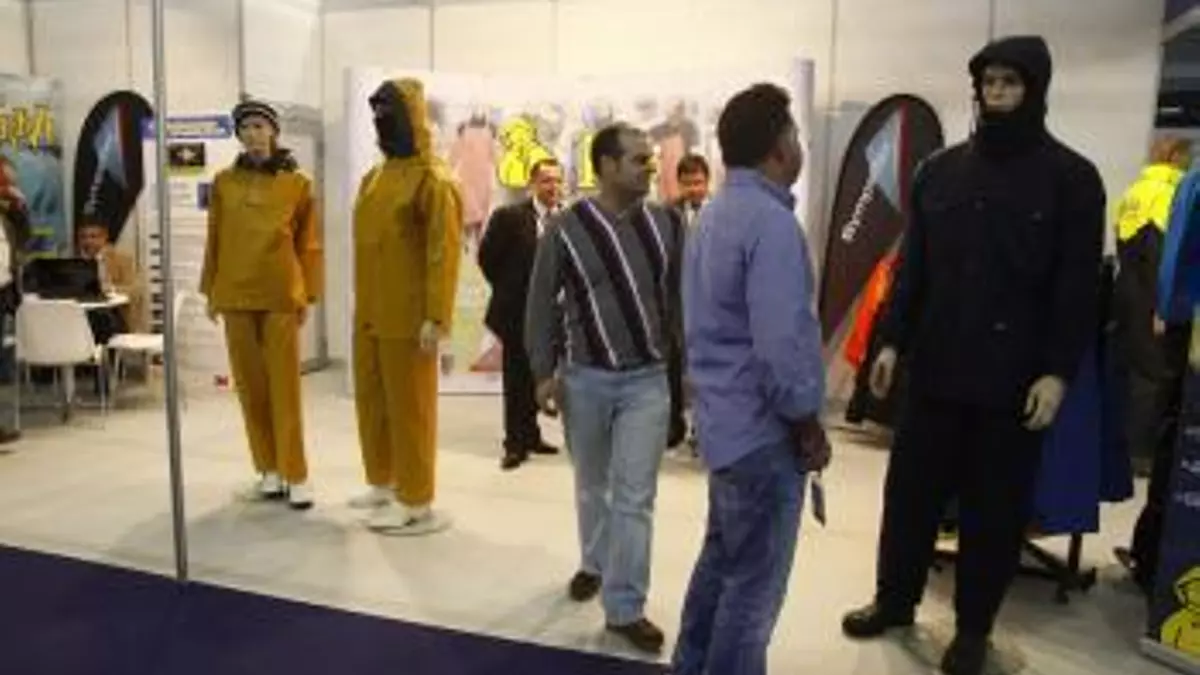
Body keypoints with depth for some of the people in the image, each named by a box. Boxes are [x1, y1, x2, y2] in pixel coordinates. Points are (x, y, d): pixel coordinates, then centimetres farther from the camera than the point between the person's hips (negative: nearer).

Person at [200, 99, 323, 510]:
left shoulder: (297, 183, 2)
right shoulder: (224, 182, 8)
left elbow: (308, 244, 4)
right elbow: (214, 239, 12)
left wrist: (308, 294, 1)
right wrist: (210, 290, 9)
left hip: (280, 296, -3)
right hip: (235, 296, 3)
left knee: (285, 387, -2)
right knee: (250, 386, 6)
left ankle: (296, 476, 5)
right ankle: (270, 473, 17)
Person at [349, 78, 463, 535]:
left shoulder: (432, 179, -12)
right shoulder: (374, 177, 14)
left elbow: (444, 252, -18)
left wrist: (437, 316, -22)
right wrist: (363, 304, 17)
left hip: (407, 317, -8)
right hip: (369, 313, 8)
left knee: (409, 407, 0)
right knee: (371, 400, 16)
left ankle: (416, 504, 11)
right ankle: (383, 483, 33)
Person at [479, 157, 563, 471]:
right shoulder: (508, 216, -7)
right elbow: (487, 257, -2)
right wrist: (507, 290, 1)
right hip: (517, 312, -3)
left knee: (537, 379, 13)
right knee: (517, 381, 3)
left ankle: (530, 435, 26)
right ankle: (515, 443, 12)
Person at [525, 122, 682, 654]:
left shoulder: (663, 224, 0)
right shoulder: (566, 229, -7)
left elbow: (677, 296, 6)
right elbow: (541, 305, -2)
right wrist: (544, 372, -6)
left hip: (647, 380, 1)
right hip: (585, 378, 0)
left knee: (635, 495, -1)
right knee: (592, 485, 18)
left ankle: (625, 607, 10)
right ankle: (595, 563, 43)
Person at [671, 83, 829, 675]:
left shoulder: (715, 214, 11)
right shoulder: (770, 222, -20)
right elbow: (781, 341, -26)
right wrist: (807, 421, -11)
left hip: (726, 418, 10)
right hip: (762, 428, -10)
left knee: (723, 558, 23)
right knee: (754, 583, 5)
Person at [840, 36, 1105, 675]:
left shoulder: (1071, 178, -2)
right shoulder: (940, 171, 7)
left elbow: (1078, 286, -5)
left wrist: (1057, 371, -11)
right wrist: (892, 339, 3)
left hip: (1014, 377, -3)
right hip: (934, 367, 3)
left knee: (995, 506, 9)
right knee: (910, 490, 11)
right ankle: (894, 599, 31)